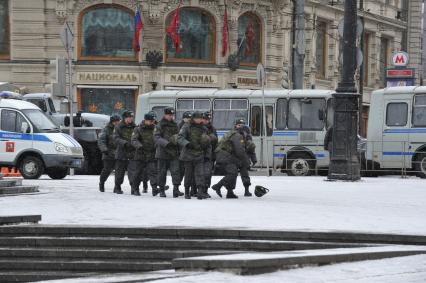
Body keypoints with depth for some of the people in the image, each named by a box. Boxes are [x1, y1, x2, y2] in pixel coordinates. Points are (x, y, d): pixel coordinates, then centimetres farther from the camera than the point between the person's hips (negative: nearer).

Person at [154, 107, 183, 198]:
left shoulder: (175, 125, 13)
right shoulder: (160, 126, -1)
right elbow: (157, 138, -13)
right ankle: (161, 190, 14)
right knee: (162, 172, 5)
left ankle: (176, 189, -15)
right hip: (163, 152, -3)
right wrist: (166, 143, -26)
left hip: (174, 153, 3)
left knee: (175, 171, -10)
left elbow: (179, 137, 21)